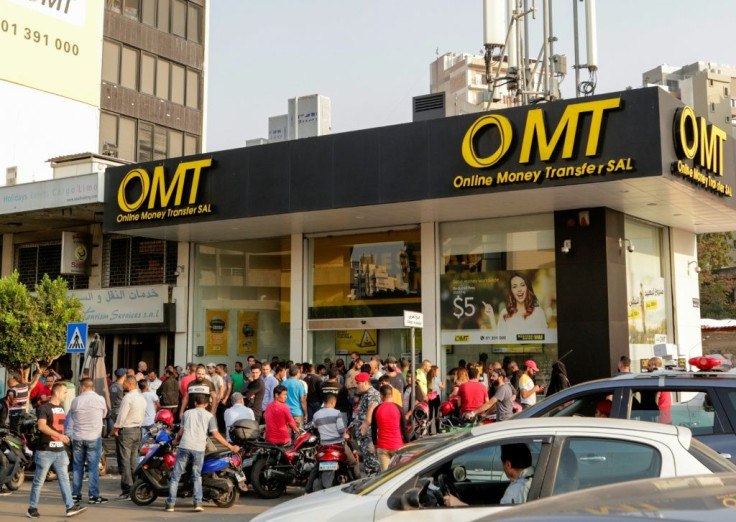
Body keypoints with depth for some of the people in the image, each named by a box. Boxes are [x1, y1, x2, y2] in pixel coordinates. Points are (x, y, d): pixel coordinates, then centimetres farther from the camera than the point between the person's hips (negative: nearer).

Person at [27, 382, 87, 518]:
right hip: (46, 451, -7)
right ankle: (32, 508, 13)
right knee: (39, 481, 3)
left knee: (64, 479, 1)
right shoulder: (44, 408, -10)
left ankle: (70, 507, -1)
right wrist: (58, 435, -33)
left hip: (60, 451, 7)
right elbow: (41, 426, -25)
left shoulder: (61, 408, 16)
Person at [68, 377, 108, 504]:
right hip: (94, 437, -2)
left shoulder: (76, 400, -3)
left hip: (77, 437, 2)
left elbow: (71, 416, 8)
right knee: (93, 467, 1)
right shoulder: (100, 399, -6)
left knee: (77, 467, 12)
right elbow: (104, 414, 7)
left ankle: (76, 494, 17)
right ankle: (94, 495, 1)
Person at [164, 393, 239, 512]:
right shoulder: (209, 416, 10)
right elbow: (216, 435, 3)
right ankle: (198, 502, 0)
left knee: (176, 475, 7)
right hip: (199, 449, 0)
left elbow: (181, 432, 15)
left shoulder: (187, 413, 16)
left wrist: (176, 441, 36)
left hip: (184, 446, 0)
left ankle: (170, 504, 3)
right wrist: (231, 447, 8)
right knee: (197, 476, 12)